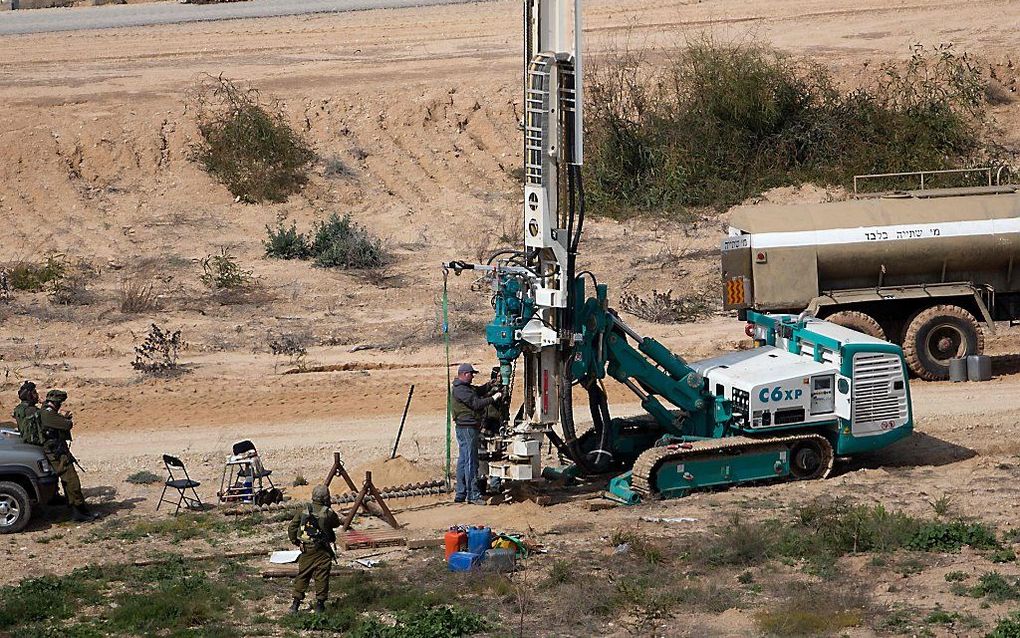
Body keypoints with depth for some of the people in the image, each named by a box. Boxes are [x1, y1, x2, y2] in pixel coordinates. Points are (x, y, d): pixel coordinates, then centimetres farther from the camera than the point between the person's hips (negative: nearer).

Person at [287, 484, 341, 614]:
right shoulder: (328, 513, -12)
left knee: (302, 576, 12)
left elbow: (292, 528, 2)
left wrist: (295, 541, 16)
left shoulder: (304, 511, -1)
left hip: (306, 550, 4)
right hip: (322, 551, -4)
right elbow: (337, 523, 8)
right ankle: (320, 605, 10)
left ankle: (296, 604, 15)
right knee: (321, 577, 6)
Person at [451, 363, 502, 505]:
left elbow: (480, 390, 21)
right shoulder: (461, 390, -16)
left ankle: (460, 494, 16)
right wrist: (493, 398, -12)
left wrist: (492, 384, 8)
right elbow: (476, 403, -20)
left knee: (463, 461, 12)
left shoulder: (465, 387, 18)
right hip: (467, 428, -11)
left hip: (464, 428, 11)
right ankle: (473, 495, -11)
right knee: (471, 462, -10)